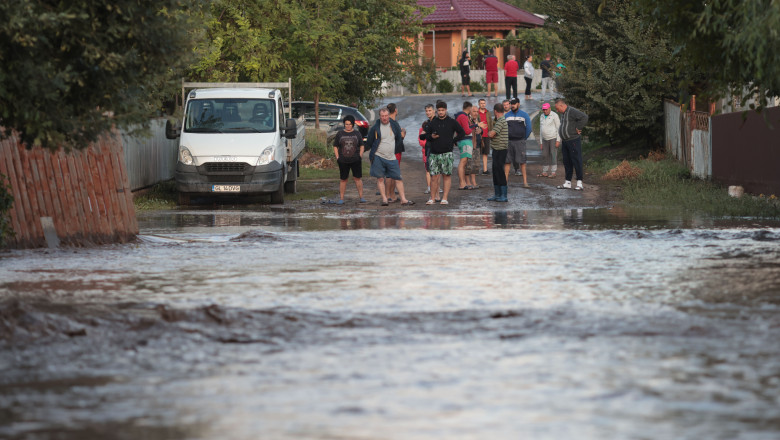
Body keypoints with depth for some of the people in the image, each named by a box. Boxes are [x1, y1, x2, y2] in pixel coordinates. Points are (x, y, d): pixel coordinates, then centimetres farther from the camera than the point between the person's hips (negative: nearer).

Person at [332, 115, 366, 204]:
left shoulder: (357, 134, 8)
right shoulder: (340, 134, 7)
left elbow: (362, 146, 12)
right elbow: (335, 146, 9)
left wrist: (360, 156, 0)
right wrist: (337, 158, -1)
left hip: (355, 160, 0)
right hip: (343, 161, 0)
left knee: (357, 178, -5)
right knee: (343, 180, 3)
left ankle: (361, 197, 1)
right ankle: (341, 199, 8)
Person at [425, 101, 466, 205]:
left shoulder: (451, 122, 4)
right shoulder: (433, 123, 11)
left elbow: (462, 133, 9)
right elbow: (426, 136, 17)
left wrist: (452, 141, 0)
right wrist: (431, 137, -6)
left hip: (446, 153, -2)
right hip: (434, 153, 2)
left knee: (446, 175, -2)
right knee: (434, 176, -1)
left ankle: (445, 198, 1)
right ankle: (432, 198, 4)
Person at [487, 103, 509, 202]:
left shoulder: (501, 121, -16)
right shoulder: (499, 121, 16)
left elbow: (491, 134, -19)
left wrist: (489, 133, 0)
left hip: (500, 150, -10)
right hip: (497, 150, 10)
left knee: (499, 172, -8)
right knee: (496, 173, 14)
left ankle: (504, 196, -8)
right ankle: (497, 195, 21)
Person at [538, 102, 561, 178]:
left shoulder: (554, 115, -9)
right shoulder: (542, 117, 10)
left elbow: (558, 128, -10)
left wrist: (558, 140, -16)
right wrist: (541, 142, 12)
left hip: (554, 138, -6)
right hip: (545, 139, 6)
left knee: (553, 155, -6)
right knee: (545, 156, 5)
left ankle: (553, 172, -4)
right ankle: (544, 173, 10)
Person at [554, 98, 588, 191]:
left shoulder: (572, 112, -15)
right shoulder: (563, 113, 16)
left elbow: (584, 117, -27)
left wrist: (578, 128, -20)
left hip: (573, 140, -10)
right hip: (565, 141, 10)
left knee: (576, 162, -6)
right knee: (567, 162, 12)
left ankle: (579, 183, -4)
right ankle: (568, 182, 17)